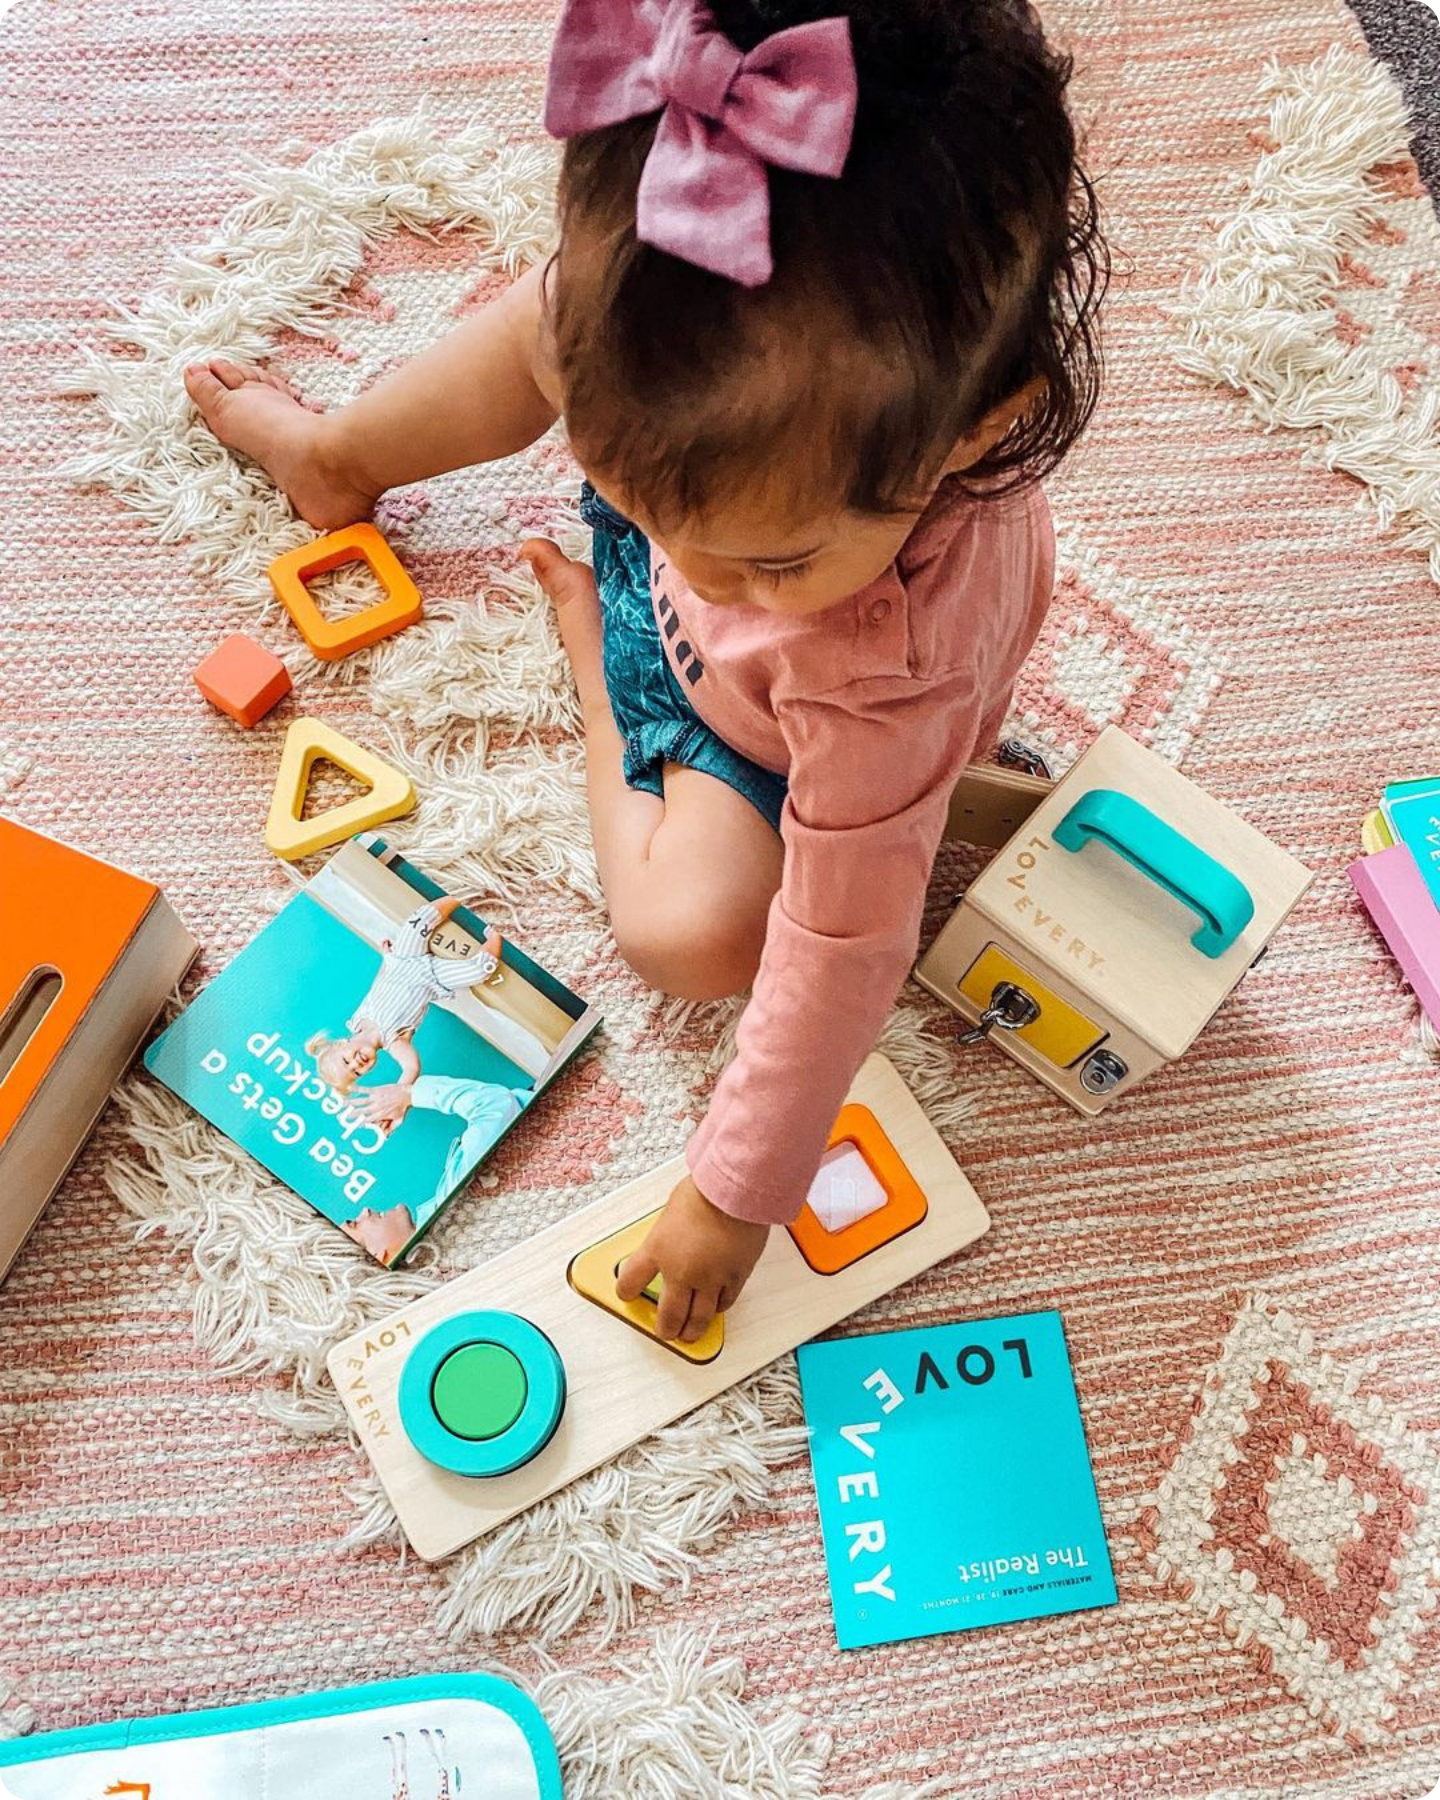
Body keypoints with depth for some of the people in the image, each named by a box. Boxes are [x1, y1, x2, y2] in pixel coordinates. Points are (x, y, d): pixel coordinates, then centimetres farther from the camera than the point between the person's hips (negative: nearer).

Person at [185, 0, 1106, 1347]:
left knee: (694, 937, -25)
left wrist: (737, 1193, -29)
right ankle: (338, 460, 39)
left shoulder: (884, 674, -51)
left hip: (766, 738, -4)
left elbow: (840, 948, -39)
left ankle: (602, 674, 7)